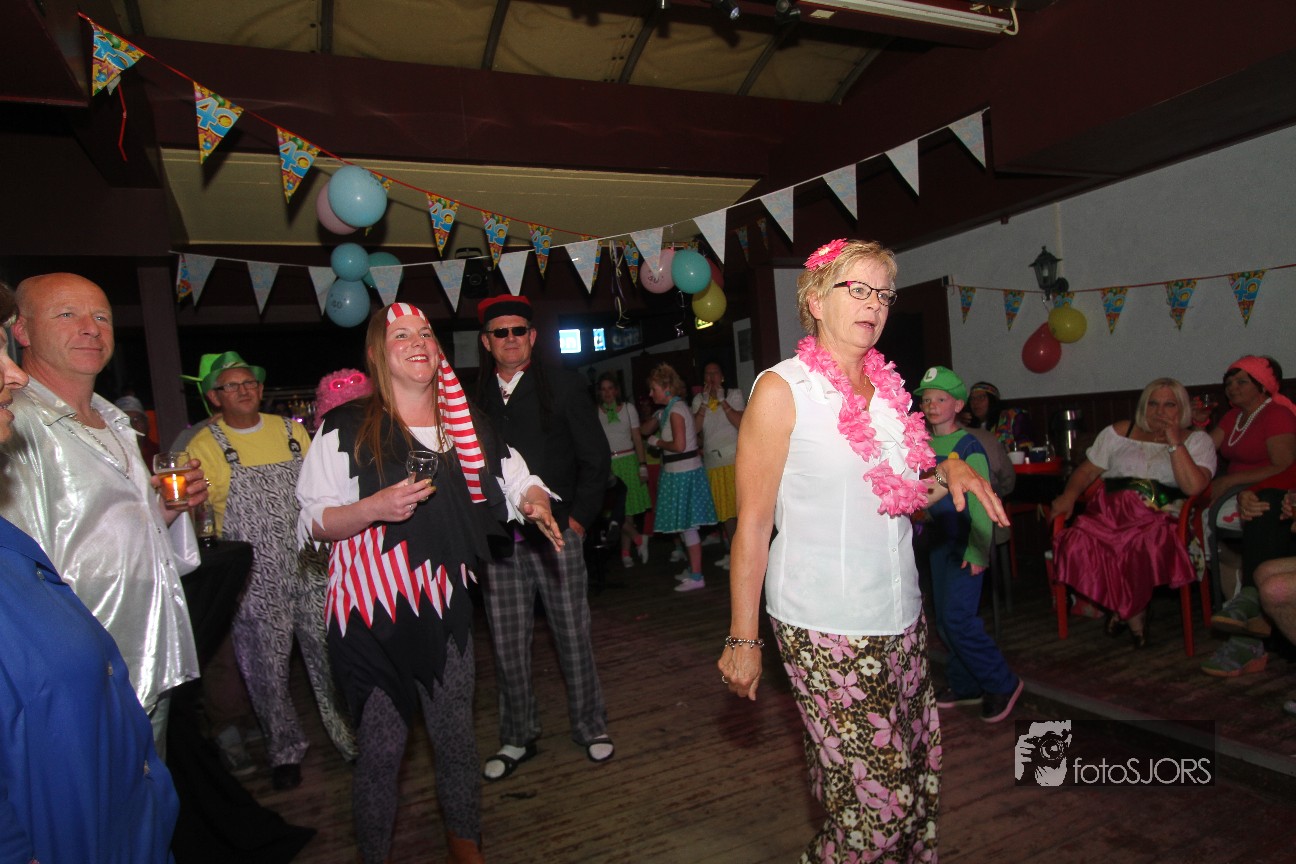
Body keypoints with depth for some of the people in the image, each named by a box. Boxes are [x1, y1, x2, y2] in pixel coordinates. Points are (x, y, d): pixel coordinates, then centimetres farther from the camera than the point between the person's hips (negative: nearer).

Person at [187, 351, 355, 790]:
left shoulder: (290, 430, 8)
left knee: (331, 655, 7)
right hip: (256, 581, -2)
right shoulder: (205, 446, -2)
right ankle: (285, 750, 27)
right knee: (267, 669, 7)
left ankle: (350, 737, 24)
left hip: (309, 568, 2)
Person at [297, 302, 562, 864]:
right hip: (371, 612, -4)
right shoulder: (347, 428, -5)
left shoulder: (467, 426, 9)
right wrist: (375, 508, -22)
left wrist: (535, 502, -9)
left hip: (444, 606, 4)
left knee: (457, 737, 13)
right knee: (381, 747, 5)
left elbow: (517, 480, 13)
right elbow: (312, 523, -5)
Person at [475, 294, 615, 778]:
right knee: (507, 645, 9)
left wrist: (578, 520, -4)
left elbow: (595, 458, 2)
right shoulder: (474, 398, 6)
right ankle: (517, 738, 28)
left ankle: (590, 727, 28)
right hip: (498, 541, 2)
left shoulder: (562, 386, 2)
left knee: (573, 637, 8)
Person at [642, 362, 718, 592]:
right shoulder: (669, 409, 13)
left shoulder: (675, 411, -16)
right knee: (684, 525, 16)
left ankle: (696, 577, 1)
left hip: (682, 473, -10)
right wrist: (657, 416, 8)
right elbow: (645, 430, 20)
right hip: (679, 471, 10)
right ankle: (693, 569, 27)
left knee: (686, 525, -5)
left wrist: (657, 442, -11)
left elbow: (679, 445, -24)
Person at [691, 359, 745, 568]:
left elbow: (741, 423, -10)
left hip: (734, 458, -4)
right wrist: (704, 403, -6)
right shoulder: (698, 399, 14)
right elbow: (695, 427, 0)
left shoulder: (734, 394, 5)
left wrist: (722, 401, -11)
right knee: (724, 510, 7)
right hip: (712, 462, 4)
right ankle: (732, 552, 16)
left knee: (739, 506, -8)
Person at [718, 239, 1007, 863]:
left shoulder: (888, 388, 10)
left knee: (920, 776, 11)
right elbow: (752, 524, -11)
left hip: (901, 618, 7)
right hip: (825, 627, -6)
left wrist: (950, 473, 1)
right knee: (882, 798, -4)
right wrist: (743, 639, -12)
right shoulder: (783, 389, -9)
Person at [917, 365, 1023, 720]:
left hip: (966, 542, -7)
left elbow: (980, 502, -14)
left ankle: (1002, 684, 8)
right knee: (943, 618, 11)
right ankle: (965, 686, 26)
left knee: (957, 617, -11)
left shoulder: (969, 446, -11)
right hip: (938, 540, 7)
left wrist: (978, 551, -19)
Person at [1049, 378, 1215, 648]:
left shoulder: (1197, 440, 12)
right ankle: (1133, 615, -7)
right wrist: (1069, 494, -4)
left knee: (1149, 545, -39)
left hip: (1159, 517, -2)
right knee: (1078, 544, -32)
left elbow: (1194, 487, -7)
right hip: (1111, 511, 2)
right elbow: (1087, 471, 16)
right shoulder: (1119, 432, 19)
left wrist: (1174, 442, -7)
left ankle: (1121, 610, -7)